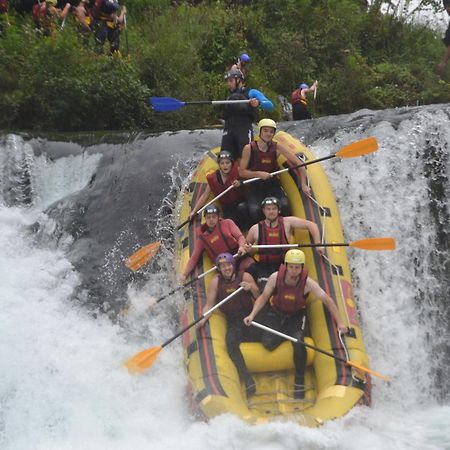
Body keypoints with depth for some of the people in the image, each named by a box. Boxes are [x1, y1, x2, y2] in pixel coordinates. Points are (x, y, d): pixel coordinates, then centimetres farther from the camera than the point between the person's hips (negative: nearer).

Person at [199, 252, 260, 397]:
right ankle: (248, 381, -32)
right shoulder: (216, 282, 6)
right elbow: (209, 305, 5)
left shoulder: (245, 277, 5)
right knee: (231, 342, -30)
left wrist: (251, 288, -13)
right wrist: (203, 319, -13)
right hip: (233, 323, -1)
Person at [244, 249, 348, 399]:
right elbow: (263, 297, -9)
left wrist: (339, 323, -19)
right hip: (275, 313, 1)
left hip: (296, 315, -1)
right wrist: (252, 315, -22)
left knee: (298, 343, -27)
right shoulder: (275, 277, -20)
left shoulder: (308, 283, -21)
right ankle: (284, 333, 16)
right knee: (268, 343, -21)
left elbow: (327, 300, -15)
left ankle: (299, 380, -4)